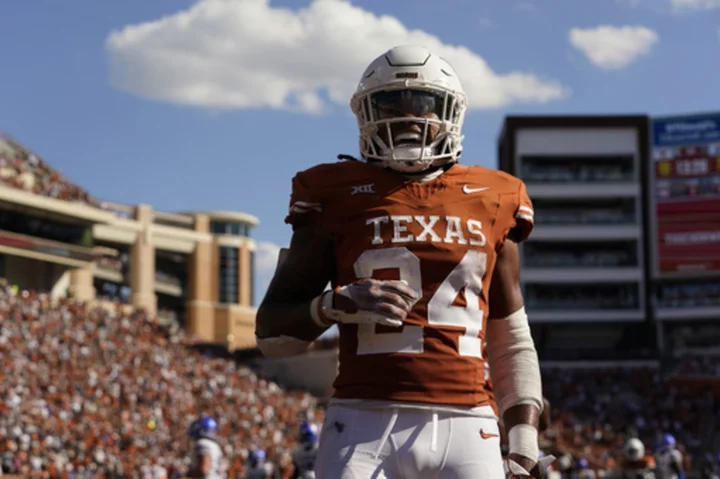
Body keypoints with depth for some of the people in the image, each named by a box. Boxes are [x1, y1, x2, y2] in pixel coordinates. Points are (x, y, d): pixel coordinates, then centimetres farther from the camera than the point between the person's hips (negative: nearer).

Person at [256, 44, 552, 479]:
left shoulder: (491, 204, 12)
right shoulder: (337, 199, 6)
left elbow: (512, 341, 19)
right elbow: (271, 331, 7)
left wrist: (524, 440, 10)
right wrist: (336, 305, -12)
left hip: (464, 427, 2)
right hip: (366, 426, -2)